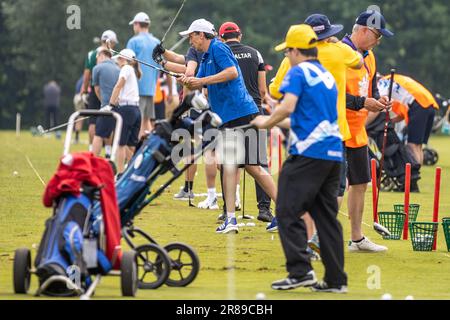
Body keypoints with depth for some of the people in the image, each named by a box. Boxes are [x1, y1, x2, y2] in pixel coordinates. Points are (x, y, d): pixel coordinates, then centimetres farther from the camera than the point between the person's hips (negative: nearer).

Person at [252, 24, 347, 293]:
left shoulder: (298, 72, -4)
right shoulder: (327, 76, 21)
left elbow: (288, 107, -18)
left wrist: (267, 122, -2)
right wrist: (279, 123, 38)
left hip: (308, 152, -8)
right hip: (334, 153, 8)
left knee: (288, 211, -4)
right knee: (326, 215, 10)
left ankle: (301, 271, -14)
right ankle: (336, 279, 8)